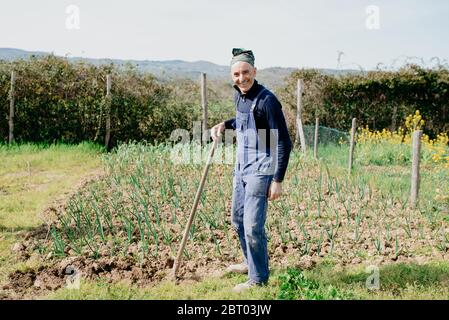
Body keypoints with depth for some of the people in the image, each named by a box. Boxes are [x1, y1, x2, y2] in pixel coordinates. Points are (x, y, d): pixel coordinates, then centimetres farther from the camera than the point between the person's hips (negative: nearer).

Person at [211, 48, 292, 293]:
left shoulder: (266, 101, -19)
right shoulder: (238, 95, 7)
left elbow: (283, 143, -19)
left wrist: (277, 180, -21)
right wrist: (224, 125, 12)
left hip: (260, 171, -9)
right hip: (241, 168, 9)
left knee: (253, 226, -7)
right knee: (238, 220, 19)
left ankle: (259, 278, 10)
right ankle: (250, 262, 39)